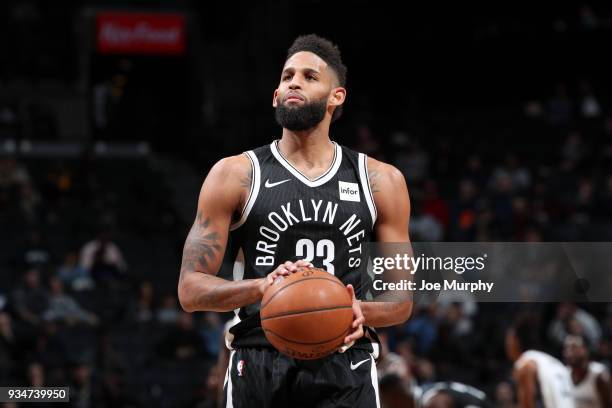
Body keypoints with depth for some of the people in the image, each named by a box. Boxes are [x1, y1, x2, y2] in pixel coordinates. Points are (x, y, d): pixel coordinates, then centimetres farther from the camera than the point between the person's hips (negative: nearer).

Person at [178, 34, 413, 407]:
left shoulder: (381, 181, 9)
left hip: (345, 367, 0)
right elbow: (191, 289, -1)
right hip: (260, 369, 0)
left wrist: (362, 311, -11)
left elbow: (403, 297, 12)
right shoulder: (234, 175, 4)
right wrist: (262, 286, -20)